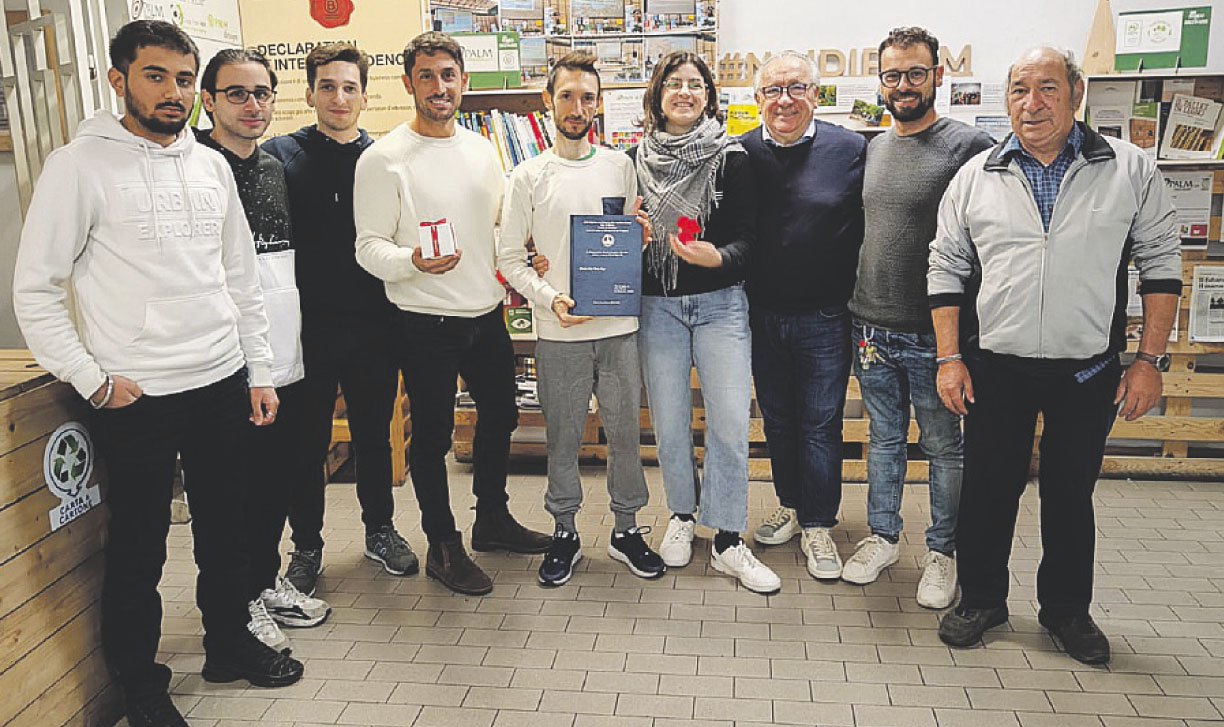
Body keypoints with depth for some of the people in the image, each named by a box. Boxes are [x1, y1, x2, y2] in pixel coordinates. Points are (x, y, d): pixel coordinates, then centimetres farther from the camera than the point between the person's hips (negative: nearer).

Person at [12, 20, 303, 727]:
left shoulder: (212, 165, 9)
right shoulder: (80, 166, -7)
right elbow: (34, 289, -6)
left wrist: (260, 371, 11)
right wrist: (92, 379, -10)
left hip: (223, 384, 5)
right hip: (136, 398, -5)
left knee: (226, 528, 17)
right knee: (139, 549, 7)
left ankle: (231, 643, 37)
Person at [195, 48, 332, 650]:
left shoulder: (276, 169, 13)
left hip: (286, 358, 7)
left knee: (280, 478, 17)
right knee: (238, 486, 4)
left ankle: (268, 581, 34)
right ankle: (241, 601, 21)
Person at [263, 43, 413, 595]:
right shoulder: (281, 155, -1)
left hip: (372, 324, 2)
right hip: (307, 323, -2)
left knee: (374, 433, 15)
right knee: (307, 440, 9)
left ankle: (380, 530, 32)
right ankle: (306, 546, 25)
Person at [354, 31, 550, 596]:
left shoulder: (480, 150, 9)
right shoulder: (384, 159, -10)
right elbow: (369, 248, -13)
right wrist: (413, 261, -32)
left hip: (487, 315, 7)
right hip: (427, 322, -6)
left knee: (499, 416, 18)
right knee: (432, 436, 5)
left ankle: (492, 518, 39)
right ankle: (443, 545, 23)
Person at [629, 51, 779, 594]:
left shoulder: (731, 158, 0)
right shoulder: (637, 160, 7)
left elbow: (749, 236, -3)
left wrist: (717, 256, -22)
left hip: (720, 303, -2)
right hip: (658, 305, 2)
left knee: (730, 422, -6)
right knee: (668, 421, 7)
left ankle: (728, 541, 7)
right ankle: (682, 515, 30)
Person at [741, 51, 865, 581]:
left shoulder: (850, 149, -6)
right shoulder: (741, 154, 0)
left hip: (825, 317, -3)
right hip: (763, 314, 3)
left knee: (821, 423, 4)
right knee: (777, 419, 15)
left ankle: (818, 526, 18)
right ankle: (791, 507, 33)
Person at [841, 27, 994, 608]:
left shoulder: (969, 146, -8)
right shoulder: (872, 148, 10)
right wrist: (856, 315, 13)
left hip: (933, 334, -5)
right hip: (871, 330, 5)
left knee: (944, 448, 9)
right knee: (884, 439, 17)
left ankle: (942, 552, 25)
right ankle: (883, 537, 32)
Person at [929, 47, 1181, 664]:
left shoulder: (1130, 169, 0)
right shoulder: (976, 177, 2)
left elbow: (1161, 265, 2)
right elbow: (946, 268, 5)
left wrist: (1150, 361, -3)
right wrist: (949, 359, 0)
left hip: (1090, 371, 0)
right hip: (996, 369, 1)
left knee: (1071, 494, 13)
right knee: (987, 490, 8)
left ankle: (1066, 609, 32)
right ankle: (981, 599, 28)